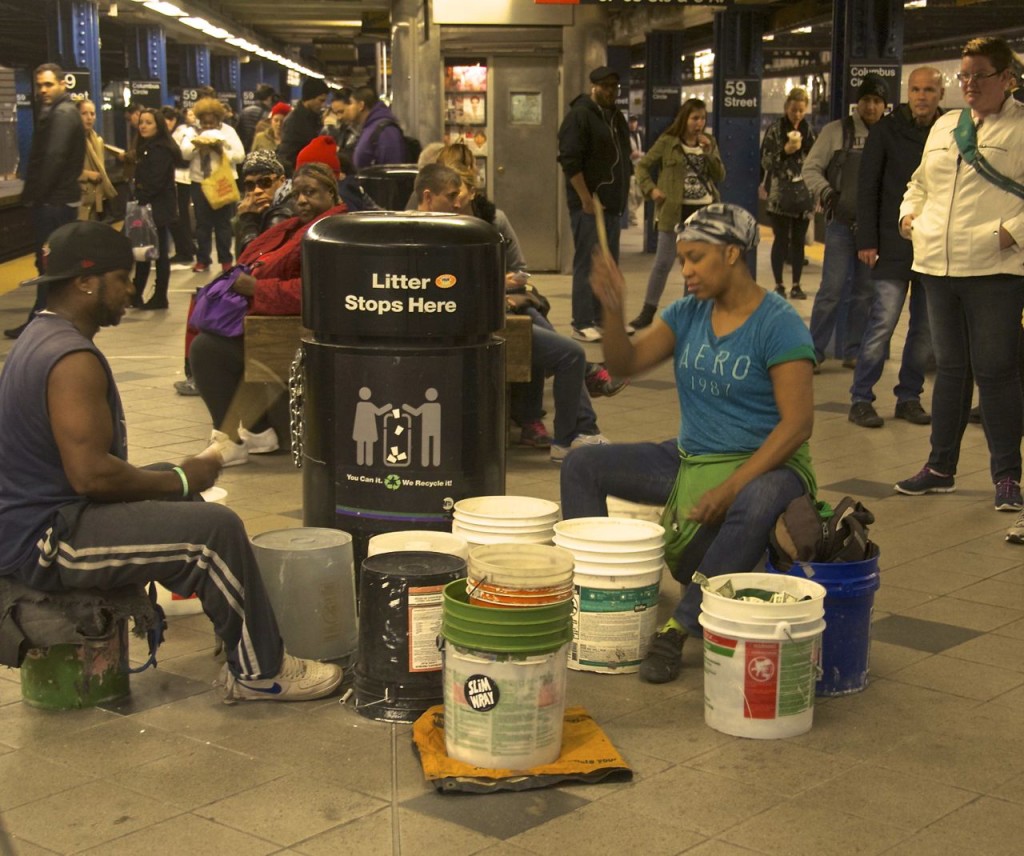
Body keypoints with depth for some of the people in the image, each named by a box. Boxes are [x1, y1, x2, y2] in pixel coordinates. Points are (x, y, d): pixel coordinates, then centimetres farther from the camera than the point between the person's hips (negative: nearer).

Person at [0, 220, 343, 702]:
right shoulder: (72, 359, -22)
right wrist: (180, 480, -14)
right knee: (215, 530, -17)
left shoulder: (42, 338, 12)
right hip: (45, 543, -12)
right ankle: (260, 673, -2)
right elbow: (90, 474, -29)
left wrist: (176, 478, 11)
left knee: (183, 501, 24)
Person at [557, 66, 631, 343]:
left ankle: (605, 318, 19)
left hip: (611, 204, 9)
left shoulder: (616, 117, 17)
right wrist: (586, 199, -20)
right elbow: (570, 161, -17)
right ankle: (582, 323, -5)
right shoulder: (579, 115, -10)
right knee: (587, 262, -8)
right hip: (588, 203, -9)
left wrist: (624, 192, 15)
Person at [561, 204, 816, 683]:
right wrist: (613, 310, -20)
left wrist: (730, 488, -26)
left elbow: (797, 423, -19)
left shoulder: (778, 324, -14)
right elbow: (625, 364, 0)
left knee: (757, 506, -41)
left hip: (764, 464, -7)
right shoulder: (688, 314, 5)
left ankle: (679, 630, -31)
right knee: (581, 465, -2)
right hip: (690, 459, 7)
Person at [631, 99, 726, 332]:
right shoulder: (667, 142, -2)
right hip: (674, 210, -4)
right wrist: (651, 189, -11)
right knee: (663, 262, -3)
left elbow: (720, 176, 4)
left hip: (704, 210, 4)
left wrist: (709, 153, -9)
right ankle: (647, 312, 7)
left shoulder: (709, 143, 9)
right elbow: (642, 166, 2)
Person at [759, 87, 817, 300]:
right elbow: (766, 161, -4)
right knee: (781, 239, 1)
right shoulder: (775, 129, -1)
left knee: (798, 241, 6)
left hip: (803, 194, 3)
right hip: (780, 194, -3)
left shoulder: (809, 130, 10)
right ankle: (779, 285, 9)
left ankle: (796, 285, 13)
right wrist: (785, 151, -20)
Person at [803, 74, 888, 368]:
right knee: (832, 289, -5)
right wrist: (826, 193, -13)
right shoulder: (837, 131, 1)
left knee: (865, 293, 9)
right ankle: (814, 350, 3)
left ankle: (852, 351, 19)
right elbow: (811, 168, 2)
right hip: (842, 223, -3)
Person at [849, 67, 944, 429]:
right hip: (894, 244, -3)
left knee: (926, 327, 8)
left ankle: (909, 397, 19)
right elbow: (868, 188, -2)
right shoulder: (887, 129, -3)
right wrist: (866, 240, -8)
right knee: (883, 322, -6)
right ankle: (861, 399, 2)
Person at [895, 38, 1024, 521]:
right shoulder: (944, 126, 17)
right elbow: (921, 181, 28)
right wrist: (909, 212, 11)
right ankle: (941, 468, 23)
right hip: (938, 265, 6)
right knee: (950, 368, 14)